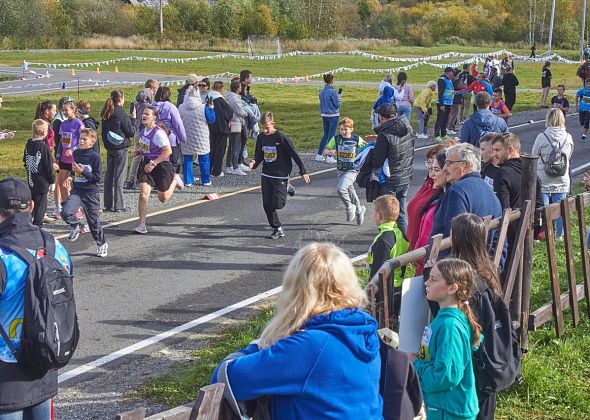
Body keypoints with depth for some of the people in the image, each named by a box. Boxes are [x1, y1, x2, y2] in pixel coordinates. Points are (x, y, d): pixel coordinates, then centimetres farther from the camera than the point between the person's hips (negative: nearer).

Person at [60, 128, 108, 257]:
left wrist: (83, 171, -21)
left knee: (94, 221, 5)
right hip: (76, 190, 4)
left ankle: (102, 244, 25)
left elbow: (97, 177, -12)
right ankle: (76, 226, 12)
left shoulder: (94, 156, -10)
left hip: (91, 192, -4)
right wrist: (70, 177, 3)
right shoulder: (76, 153, 6)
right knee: (65, 213, -19)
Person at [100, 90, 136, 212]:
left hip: (109, 147, 7)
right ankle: (118, 205, 0)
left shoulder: (106, 114, 7)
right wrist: (133, 118, 0)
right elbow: (131, 132, -10)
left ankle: (109, 204, 15)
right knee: (119, 176, -3)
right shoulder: (122, 114, -15)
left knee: (109, 175, 11)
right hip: (121, 148, -7)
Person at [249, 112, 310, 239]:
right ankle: (277, 229, 15)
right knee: (267, 205, 3)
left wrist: (303, 171, -8)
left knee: (277, 204, -12)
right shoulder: (261, 138, 3)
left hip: (280, 175, -6)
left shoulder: (281, 138, -14)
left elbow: (294, 154, -10)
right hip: (266, 175, 6)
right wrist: (254, 163, -9)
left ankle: (287, 188, 18)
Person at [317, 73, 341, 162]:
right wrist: (339, 100, 7)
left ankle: (319, 155, 16)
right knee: (331, 135, 0)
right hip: (333, 115, -7)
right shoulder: (332, 91, -16)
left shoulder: (322, 91, 5)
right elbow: (337, 105, -11)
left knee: (325, 135, 16)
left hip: (324, 115, 7)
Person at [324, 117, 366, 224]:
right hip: (341, 170, 4)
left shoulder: (357, 139, -9)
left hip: (352, 170, -4)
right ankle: (359, 210, 41)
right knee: (350, 191, 17)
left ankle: (350, 207, 0)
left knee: (341, 189, -25)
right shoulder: (336, 138, -4)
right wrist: (330, 151, -20)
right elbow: (326, 150, 1)